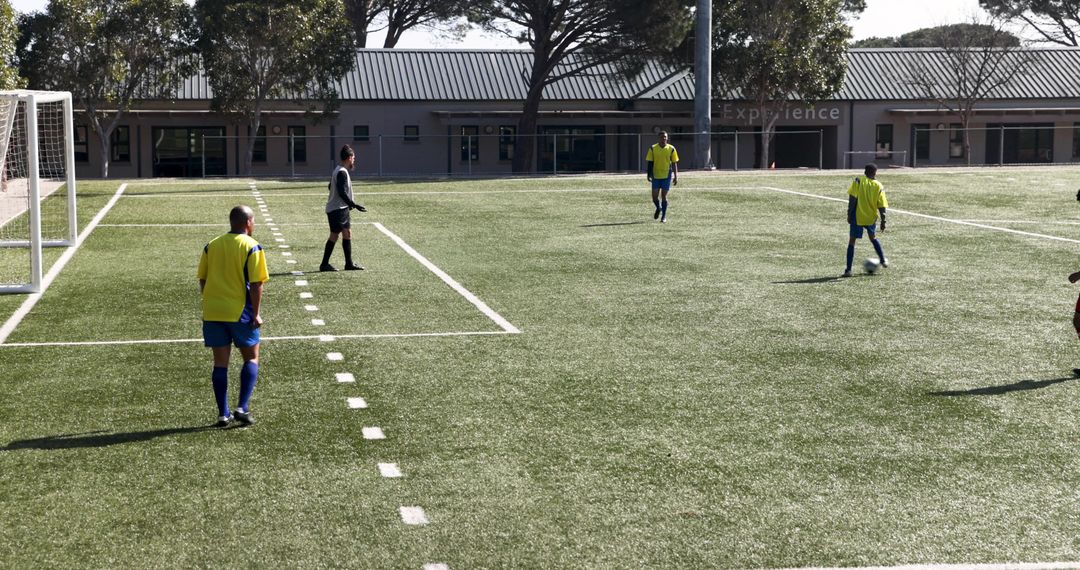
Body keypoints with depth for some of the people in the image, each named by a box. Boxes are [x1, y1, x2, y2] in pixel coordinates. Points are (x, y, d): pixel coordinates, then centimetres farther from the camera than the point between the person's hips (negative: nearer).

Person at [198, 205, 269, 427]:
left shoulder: (211, 246, 8)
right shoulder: (252, 247, -7)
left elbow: (202, 280, 10)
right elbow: (256, 284, -11)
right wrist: (256, 314, -7)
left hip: (212, 312, 4)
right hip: (241, 312, -4)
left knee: (220, 362, 9)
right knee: (251, 358, 10)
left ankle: (223, 413, 9)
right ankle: (243, 407, -2)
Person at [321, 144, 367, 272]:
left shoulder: (338, 170, 13)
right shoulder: (342, 172, -18)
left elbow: (330, 187, 23)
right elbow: (342, 192, -24)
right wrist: (354, 205, -23)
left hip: (341, 208, 10)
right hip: (337, 210, -10)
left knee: (347, 234, 9)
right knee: (334, 235, -4)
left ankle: (349, 263, 12)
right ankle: (324, 264, 3)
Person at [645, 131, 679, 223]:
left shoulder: (671, 149, 0)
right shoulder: (653, 148, 0)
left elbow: (674, 163, 4)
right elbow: (649, 162, 3)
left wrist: (675, 177, 0)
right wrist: (648, 174, -5)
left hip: (667, 175, -1)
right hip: (656, 175, 1)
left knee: (664, 196, -1)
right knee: (655, 196, 0)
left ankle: (664, 216, 11)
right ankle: (658, 208, 31)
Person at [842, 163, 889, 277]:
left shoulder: (858, 180, -7)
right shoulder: (878, 186, -1)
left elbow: (852, 199, -13)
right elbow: (882, 206, -2)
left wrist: (849, 214, -8)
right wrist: (883, 221, 3)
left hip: (857, 217, -3)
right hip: (871, 217, 3)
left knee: (851, 241, 2)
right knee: (873, 238, 29)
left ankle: (848, 270, -4)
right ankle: (883, 260, 29)